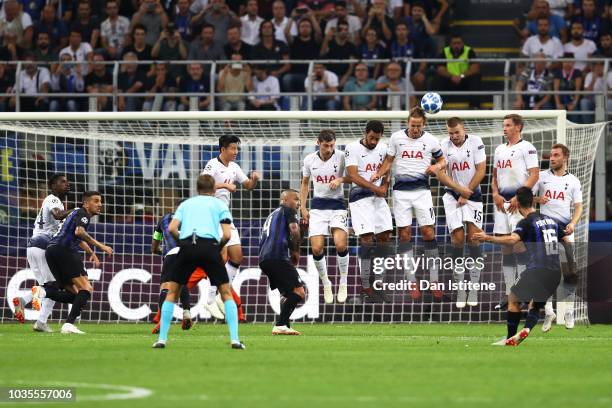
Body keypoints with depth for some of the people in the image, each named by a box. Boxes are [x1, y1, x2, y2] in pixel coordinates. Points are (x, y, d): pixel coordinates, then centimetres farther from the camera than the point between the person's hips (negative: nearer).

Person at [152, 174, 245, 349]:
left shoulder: (186, 204, 25)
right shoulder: (219, 204, 19)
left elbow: (172, 228, 8)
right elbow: (227, 234, 5)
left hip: (187, 245, 1)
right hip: (209, 246, -1)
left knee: (172, 292, 17)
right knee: (226, 293, 10)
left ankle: (162, 339, 8)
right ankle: (234, 339, -2)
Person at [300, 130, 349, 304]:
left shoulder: (341, 157, -8)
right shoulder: (309, 160, 2)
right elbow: (305, 183, 15)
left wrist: (340, 180, -22)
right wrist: (303, 207, 11)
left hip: (337, 205, -2)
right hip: (318, 206, 2)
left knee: (341, 245, -20)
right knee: (317, 249, -9)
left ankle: (343, 283, 1)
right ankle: (325, 283, 13)